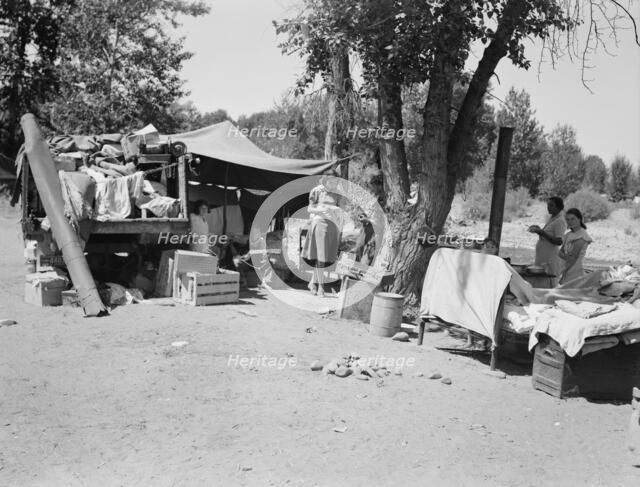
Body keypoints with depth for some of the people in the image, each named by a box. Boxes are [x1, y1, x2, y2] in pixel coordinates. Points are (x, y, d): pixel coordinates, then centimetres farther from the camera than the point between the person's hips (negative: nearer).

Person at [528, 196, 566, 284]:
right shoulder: (551, 218, 16)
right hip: (542, 259, 9)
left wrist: (542, 232, -20)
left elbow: (559, 241, -20)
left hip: (551, 261, -9)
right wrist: (538, 230, 6)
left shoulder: (560, 221, -12)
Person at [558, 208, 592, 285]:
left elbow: (574, 257, -13)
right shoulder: (568, 235, 15)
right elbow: (560, 252, 10)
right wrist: (565, 256, -13)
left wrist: (564, 272, -12)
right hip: (566, 271, 7)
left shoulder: (581, 235, -8)